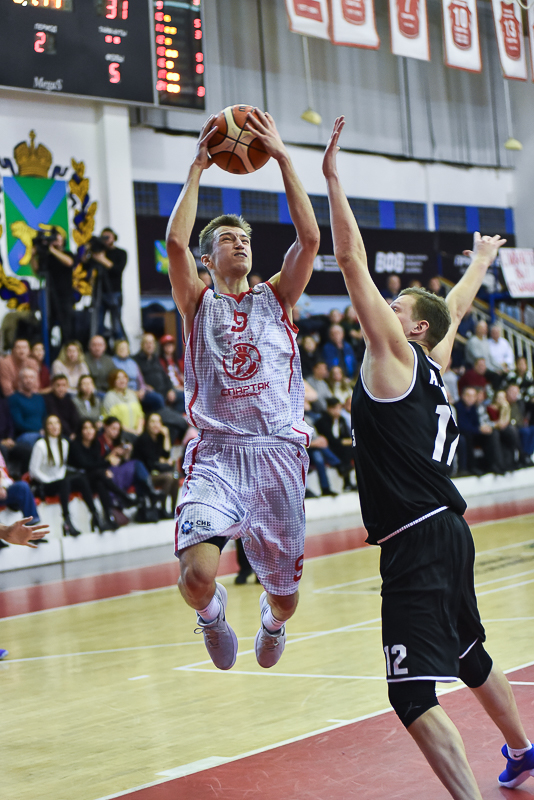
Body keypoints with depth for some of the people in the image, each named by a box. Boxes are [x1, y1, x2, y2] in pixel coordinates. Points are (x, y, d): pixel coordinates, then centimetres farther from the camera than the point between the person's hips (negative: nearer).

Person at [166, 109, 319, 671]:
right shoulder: (198, 304, 10)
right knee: (196, 576, -24)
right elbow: (175, 242, -9)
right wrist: (197, 167, -5)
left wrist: (282, 158, -3)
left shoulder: (276, 298, 14)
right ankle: (211, 610, 14)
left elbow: (309, 237, -1)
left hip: (277, 452, 2)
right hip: (217, 452, -2)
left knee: (285, 595, 9)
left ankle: (271, 619, 48)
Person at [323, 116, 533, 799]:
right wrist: (479, 265, 51)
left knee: (413, 690, -16)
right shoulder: (430, 365, 14)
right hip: (444, 531, 10)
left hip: (418, 540, -10)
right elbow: (453, 312, 35)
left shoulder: (394, 355, -6)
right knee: (467, 653, 29)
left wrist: (332, 177, -9)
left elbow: (352, 263, -11)